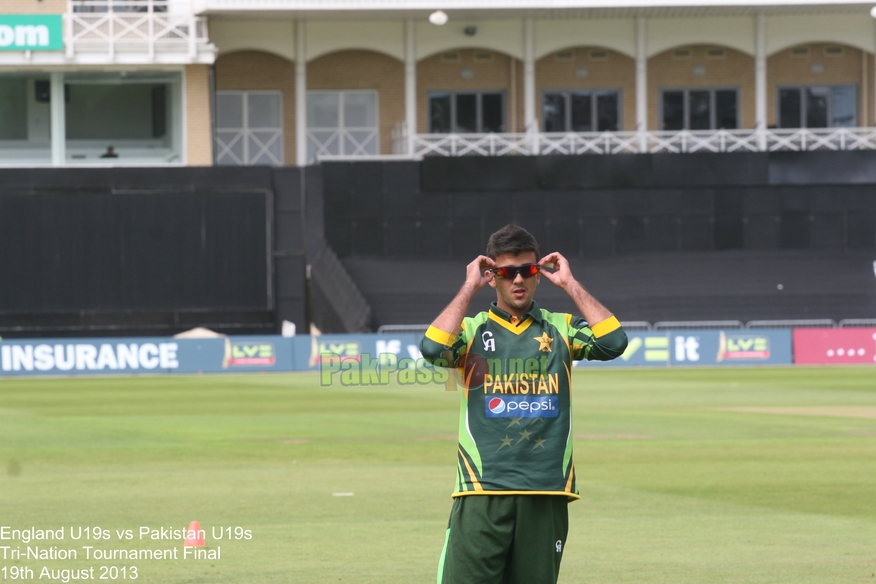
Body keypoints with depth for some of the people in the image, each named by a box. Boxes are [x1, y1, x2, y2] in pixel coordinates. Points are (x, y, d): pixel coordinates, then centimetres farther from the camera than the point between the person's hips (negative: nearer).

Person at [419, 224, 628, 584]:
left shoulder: (561, 329, 13)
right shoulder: (471, 330, 8)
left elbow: (613, 342, -4)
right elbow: (433, 349, -13)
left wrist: (569, 284, 1)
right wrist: (469, 288, -5)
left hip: (546, 496, 2)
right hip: (482, 496, -2)